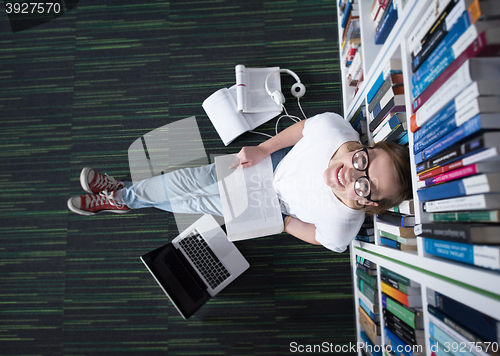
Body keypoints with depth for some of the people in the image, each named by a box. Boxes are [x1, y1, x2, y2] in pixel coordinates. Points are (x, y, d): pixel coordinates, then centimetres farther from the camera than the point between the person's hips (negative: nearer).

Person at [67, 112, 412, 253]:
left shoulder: (341, 227, -36)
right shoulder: (332, 126, -35)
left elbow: (315, 235, -14)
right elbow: (301, 129, -13)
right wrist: (262, 149, -18)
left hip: (275, 205, -2)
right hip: (274, 162, 2)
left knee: (197, 204, 4)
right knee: (189, 179, 1)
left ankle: (121, 198, 31)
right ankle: (122, 194, 30)